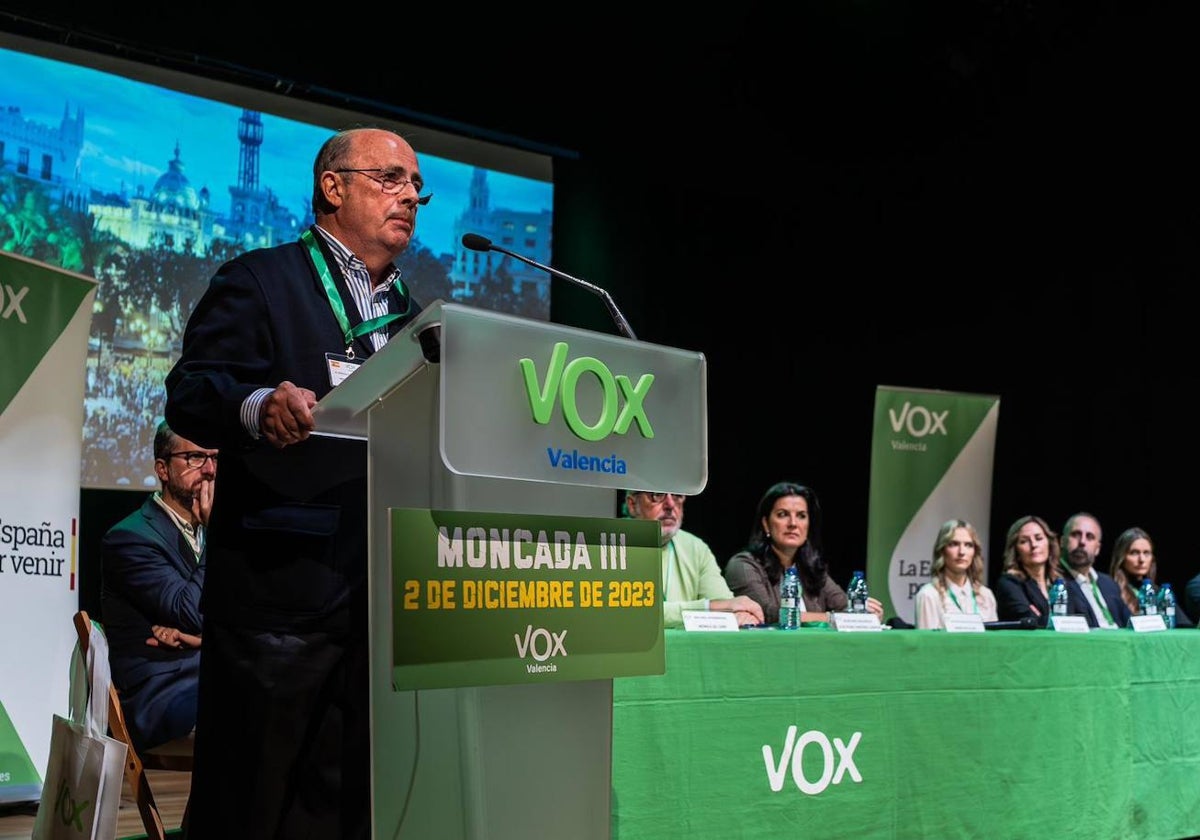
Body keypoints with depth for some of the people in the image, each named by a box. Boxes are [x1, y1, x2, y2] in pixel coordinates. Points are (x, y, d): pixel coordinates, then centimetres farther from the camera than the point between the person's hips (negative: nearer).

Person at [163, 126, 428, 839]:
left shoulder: (413, 313, 22)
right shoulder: (260, 281, 0)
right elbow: (188, 395, -11)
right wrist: (260, 405, -30)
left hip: (386, 590, 7)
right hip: (284, 584, -6)